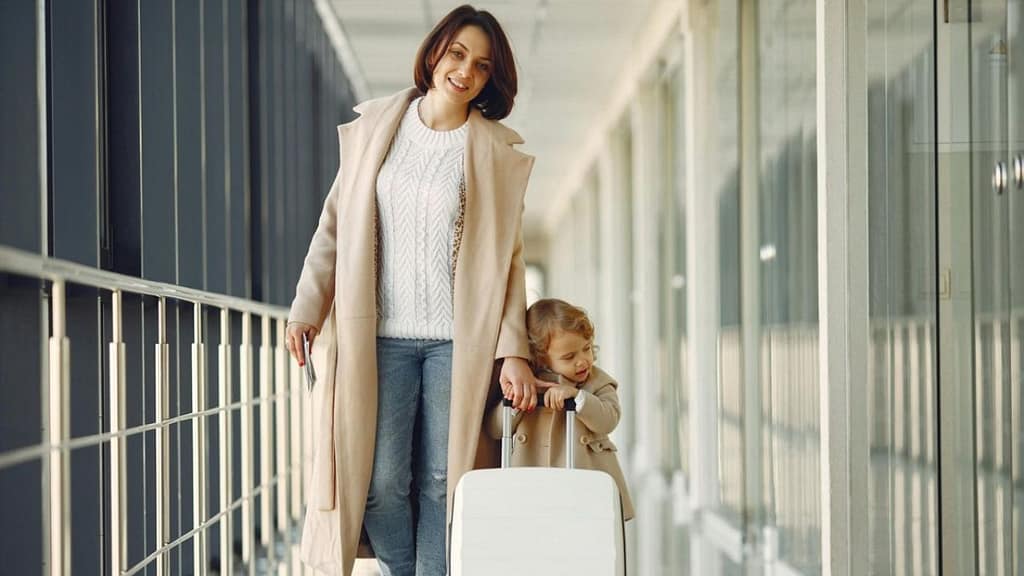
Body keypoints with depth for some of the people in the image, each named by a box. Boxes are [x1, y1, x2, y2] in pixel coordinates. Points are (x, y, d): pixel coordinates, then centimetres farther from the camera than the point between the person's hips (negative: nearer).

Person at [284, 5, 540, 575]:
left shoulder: (497, 153, 4)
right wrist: (308, 308, 2)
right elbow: (336, 223, 10)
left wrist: (513, 349, -5)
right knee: (382, 481, -4)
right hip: (382, 336, 1)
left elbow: (507, 258, 3)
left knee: (440, 482, 0)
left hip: (457, 340, -1)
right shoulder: (375, 127, 8)